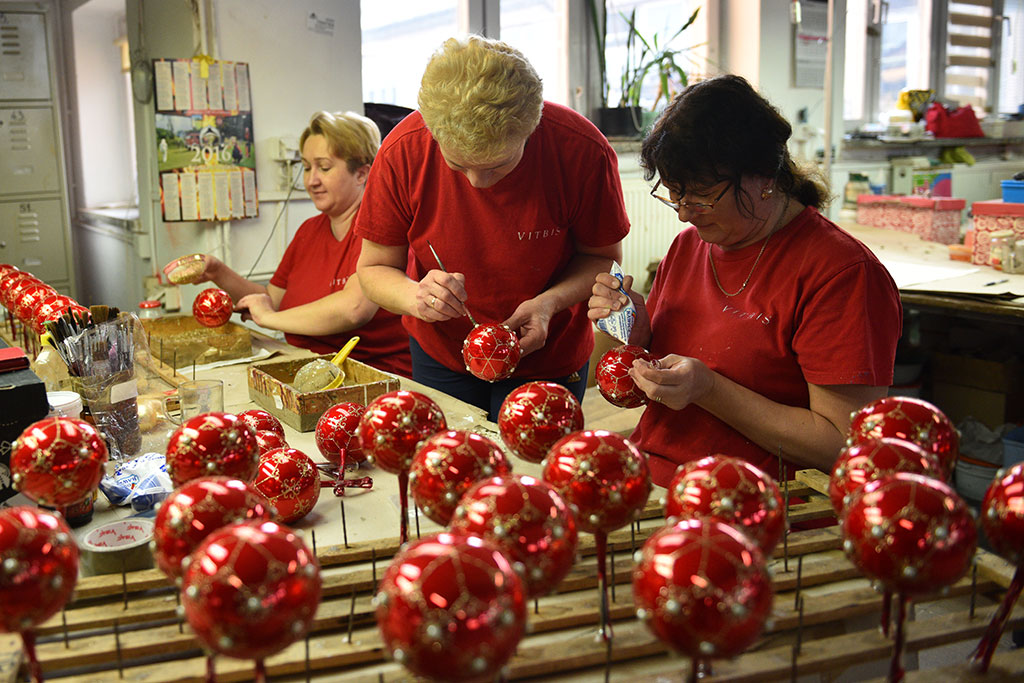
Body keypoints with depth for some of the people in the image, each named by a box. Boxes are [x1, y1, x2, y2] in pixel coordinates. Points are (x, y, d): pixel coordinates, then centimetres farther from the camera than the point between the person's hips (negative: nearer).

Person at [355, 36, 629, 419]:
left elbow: (603, 255, -9)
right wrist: (414, 296, -34)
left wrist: (551, 301, -28)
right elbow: (374, 267, -11)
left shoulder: (583, 151, -26)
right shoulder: (403, 151, -23)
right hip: (440, 352, 2)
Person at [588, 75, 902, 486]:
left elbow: (845, 447, -15)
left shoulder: (842, 271, -11)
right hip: (646, 476, 6)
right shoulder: (687, 244, 12)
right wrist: (636, 336, -2)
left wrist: (709, 391, -21)